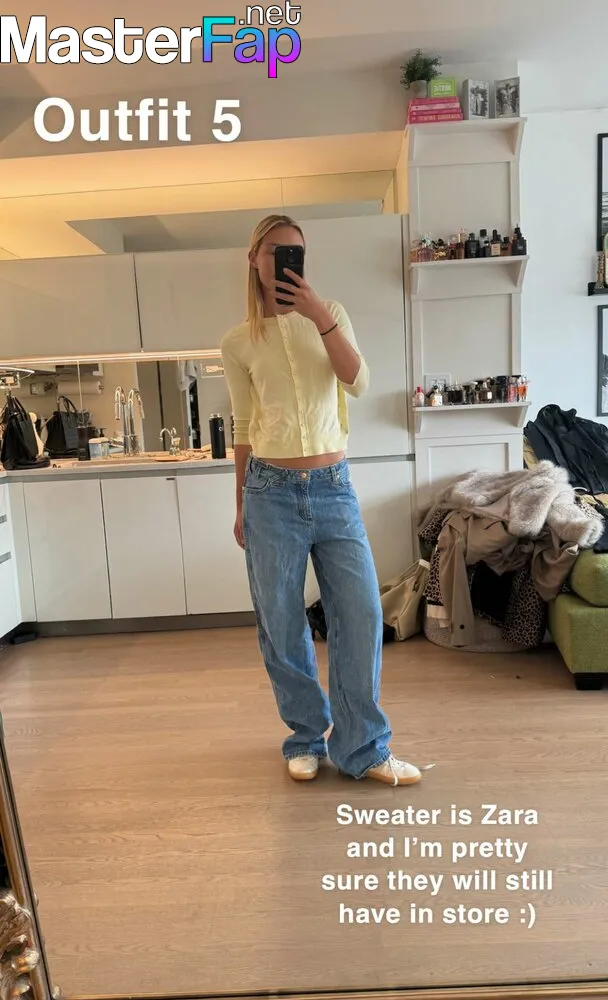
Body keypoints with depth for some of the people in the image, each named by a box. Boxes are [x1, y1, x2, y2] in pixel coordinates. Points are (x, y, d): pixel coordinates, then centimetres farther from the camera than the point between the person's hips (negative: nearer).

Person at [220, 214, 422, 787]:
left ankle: (361, 749, 15)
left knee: (361, 614, -2)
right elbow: (244, 428, 9)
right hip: (272, 489, 0)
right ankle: (307, 737, 28)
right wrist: (241, 507, 12)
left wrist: (319, 317, -16)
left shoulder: (331, 314, 8)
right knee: (281, 624, 6)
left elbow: (358, 383, -8)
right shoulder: (239, 342, 5)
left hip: (334, 486, 1)